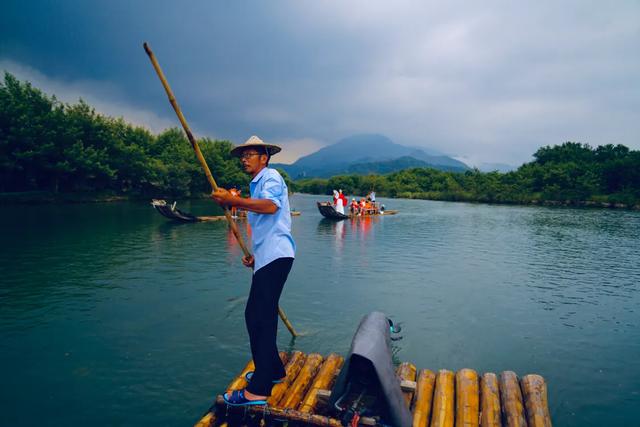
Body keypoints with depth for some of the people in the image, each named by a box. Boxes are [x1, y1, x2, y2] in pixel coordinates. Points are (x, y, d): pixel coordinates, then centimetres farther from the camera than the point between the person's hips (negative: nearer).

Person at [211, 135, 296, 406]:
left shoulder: (271, 177, -4)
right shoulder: (255, 185, 25)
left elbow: (271, 206, -26)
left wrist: (233, 201, -24)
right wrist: (254, 255, 20)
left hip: (275, 255, -10)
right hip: (266, 257, 10)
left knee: (262, 317, -11)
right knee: (255, 315, 13)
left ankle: (258, 390, -5)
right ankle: (273, 370, 26)